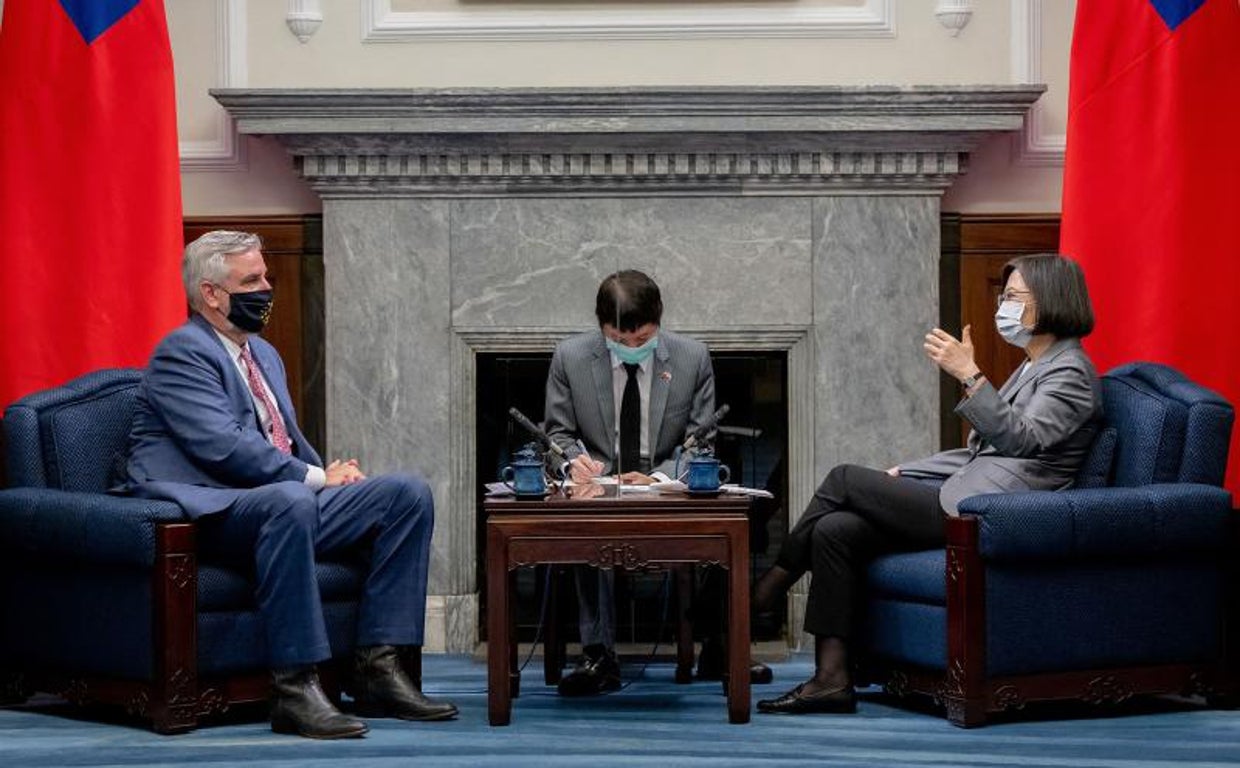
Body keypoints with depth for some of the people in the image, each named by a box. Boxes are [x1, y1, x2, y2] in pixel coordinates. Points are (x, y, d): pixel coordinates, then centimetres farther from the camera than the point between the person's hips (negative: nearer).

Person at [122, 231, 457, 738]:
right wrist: (317, 478, -13)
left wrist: (330, 471, 5)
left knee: (408, 493, -7)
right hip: (214, 513, -9)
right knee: (289, 501, -41)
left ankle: (377, 668, -13)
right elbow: (224, 448, -17)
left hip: (287, 502, 9)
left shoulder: (264, 354, 25)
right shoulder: (182, 353, -5)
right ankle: (293, 688, -38)